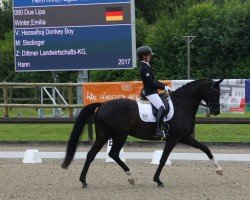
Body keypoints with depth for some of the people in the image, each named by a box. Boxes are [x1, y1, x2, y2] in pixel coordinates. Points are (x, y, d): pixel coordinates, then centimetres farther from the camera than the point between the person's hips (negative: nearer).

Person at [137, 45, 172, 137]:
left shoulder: (147, 67, 18)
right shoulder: (144, 68, -15)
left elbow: (154, 81, 22)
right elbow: (151, 83, -19)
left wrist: (165, 86, 11)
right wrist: (164, 88, -12)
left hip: (153, 92, 11)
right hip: (150, 93, -11)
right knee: (162, 108, -25)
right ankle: (158, 130, -31)